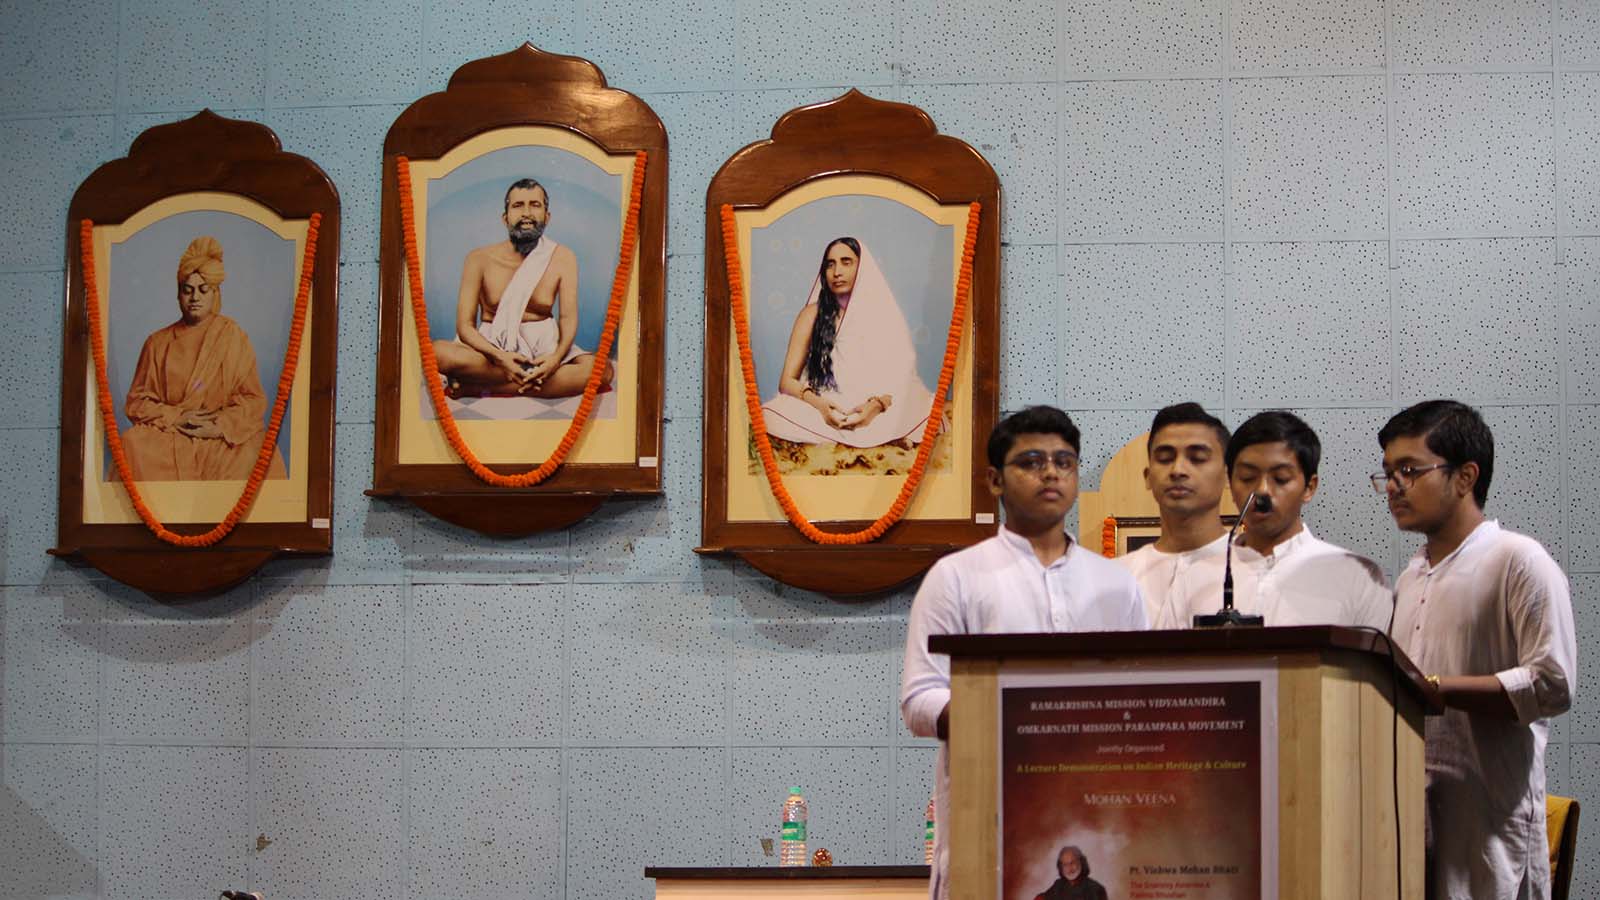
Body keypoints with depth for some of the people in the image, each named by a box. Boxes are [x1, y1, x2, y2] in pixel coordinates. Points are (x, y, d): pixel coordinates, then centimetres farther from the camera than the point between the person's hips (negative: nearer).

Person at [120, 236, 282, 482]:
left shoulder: (233, 337, 10)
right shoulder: (158, 343, 14)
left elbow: (253, 399, 4)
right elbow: (136, 401, 9)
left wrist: (221, 426, -13)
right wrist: (175, 417, -9)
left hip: (221, 438, -1)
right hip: (169, 438, 1)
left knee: (256, 451, -34)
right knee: (132, 443, -31)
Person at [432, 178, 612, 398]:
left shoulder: (562, 258, 2)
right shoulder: (480, 259, -2)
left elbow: (568, 317, -5)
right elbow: (465, 324, -6)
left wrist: (556, 358, -27)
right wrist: (499, 357, -27)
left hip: (543, 349, 2)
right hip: (492, 347, -2)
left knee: (602, 369, -30)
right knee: (439, 353, -33)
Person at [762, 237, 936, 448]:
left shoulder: (884, 315, 7)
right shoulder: (812, 315, 7)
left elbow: (902, 377, 1)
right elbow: (787, 381, 2)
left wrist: (876, 406, -21)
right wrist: (819, 404, -20)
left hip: (873, 415, -1)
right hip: (821, 413, 1)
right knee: (772, 417, -35)